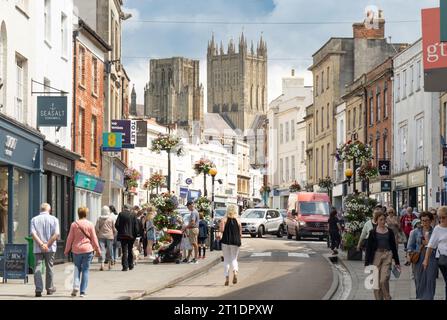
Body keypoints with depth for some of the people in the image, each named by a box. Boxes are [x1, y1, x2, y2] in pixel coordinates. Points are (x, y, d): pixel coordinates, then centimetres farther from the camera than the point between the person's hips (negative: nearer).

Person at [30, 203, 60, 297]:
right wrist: (47, 245, -11)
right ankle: (49, 288, 22)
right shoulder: (54, 219, 0)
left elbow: (33, 234, -9)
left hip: (38, 248, 0)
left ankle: (38, 289, -12)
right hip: (50, 248, 0)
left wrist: (41, 244, -13)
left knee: (38, 268, -1)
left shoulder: (34, 219, 4)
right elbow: (56, 234, -11)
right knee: (49, 268, 12)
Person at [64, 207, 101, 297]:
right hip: (88, 249, -1)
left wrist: (67, 250, 12)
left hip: (76, 250, 1)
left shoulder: (74, 224, -1)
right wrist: (98, 249, 11)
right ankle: (82, 291, 1)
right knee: (85, 270, 4)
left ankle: (75, 286, -5)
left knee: (77, 268, 14)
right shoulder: (90, 225, -3)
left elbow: (70, 238, 3)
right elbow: (94, 238, 0)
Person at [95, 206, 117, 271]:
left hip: (101, 236, 0)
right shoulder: (111, 218, -3)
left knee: (102, 250, -2)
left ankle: (102, 264, -13)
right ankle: (110, 264, 21)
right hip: (109, 236, 0)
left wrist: (97, 234, 12)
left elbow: (96, 228, 0)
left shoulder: (99, 219, -2)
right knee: (109, 250, 11)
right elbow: (114, 228, 1)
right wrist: (114, 235, 13)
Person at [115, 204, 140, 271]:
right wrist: (135, 235, 7)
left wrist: (119, 231, 8)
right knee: (130, 251, 17)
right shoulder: (133, 215, 0)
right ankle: (130, 265, 24)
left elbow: (116, 225, -8)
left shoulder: (121, 214, -4)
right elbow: (136, 227, -2)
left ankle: (125, 266, -11)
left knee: (124, 251, -2)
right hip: (131, 235, 2)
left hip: (123, 235, -2)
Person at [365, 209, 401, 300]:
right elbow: (368, 247, 2)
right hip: (376, 256, 0)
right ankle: (378, 298, 13)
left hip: (387, 256, 0)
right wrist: (367, 262, -3)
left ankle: (387, 298, 2)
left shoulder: (389, 231, 7)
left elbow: (394, 246, 12)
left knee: (384, 280, -13)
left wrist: (397, 262, 12)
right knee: (376, 281, 2)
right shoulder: (373, 232, 2)